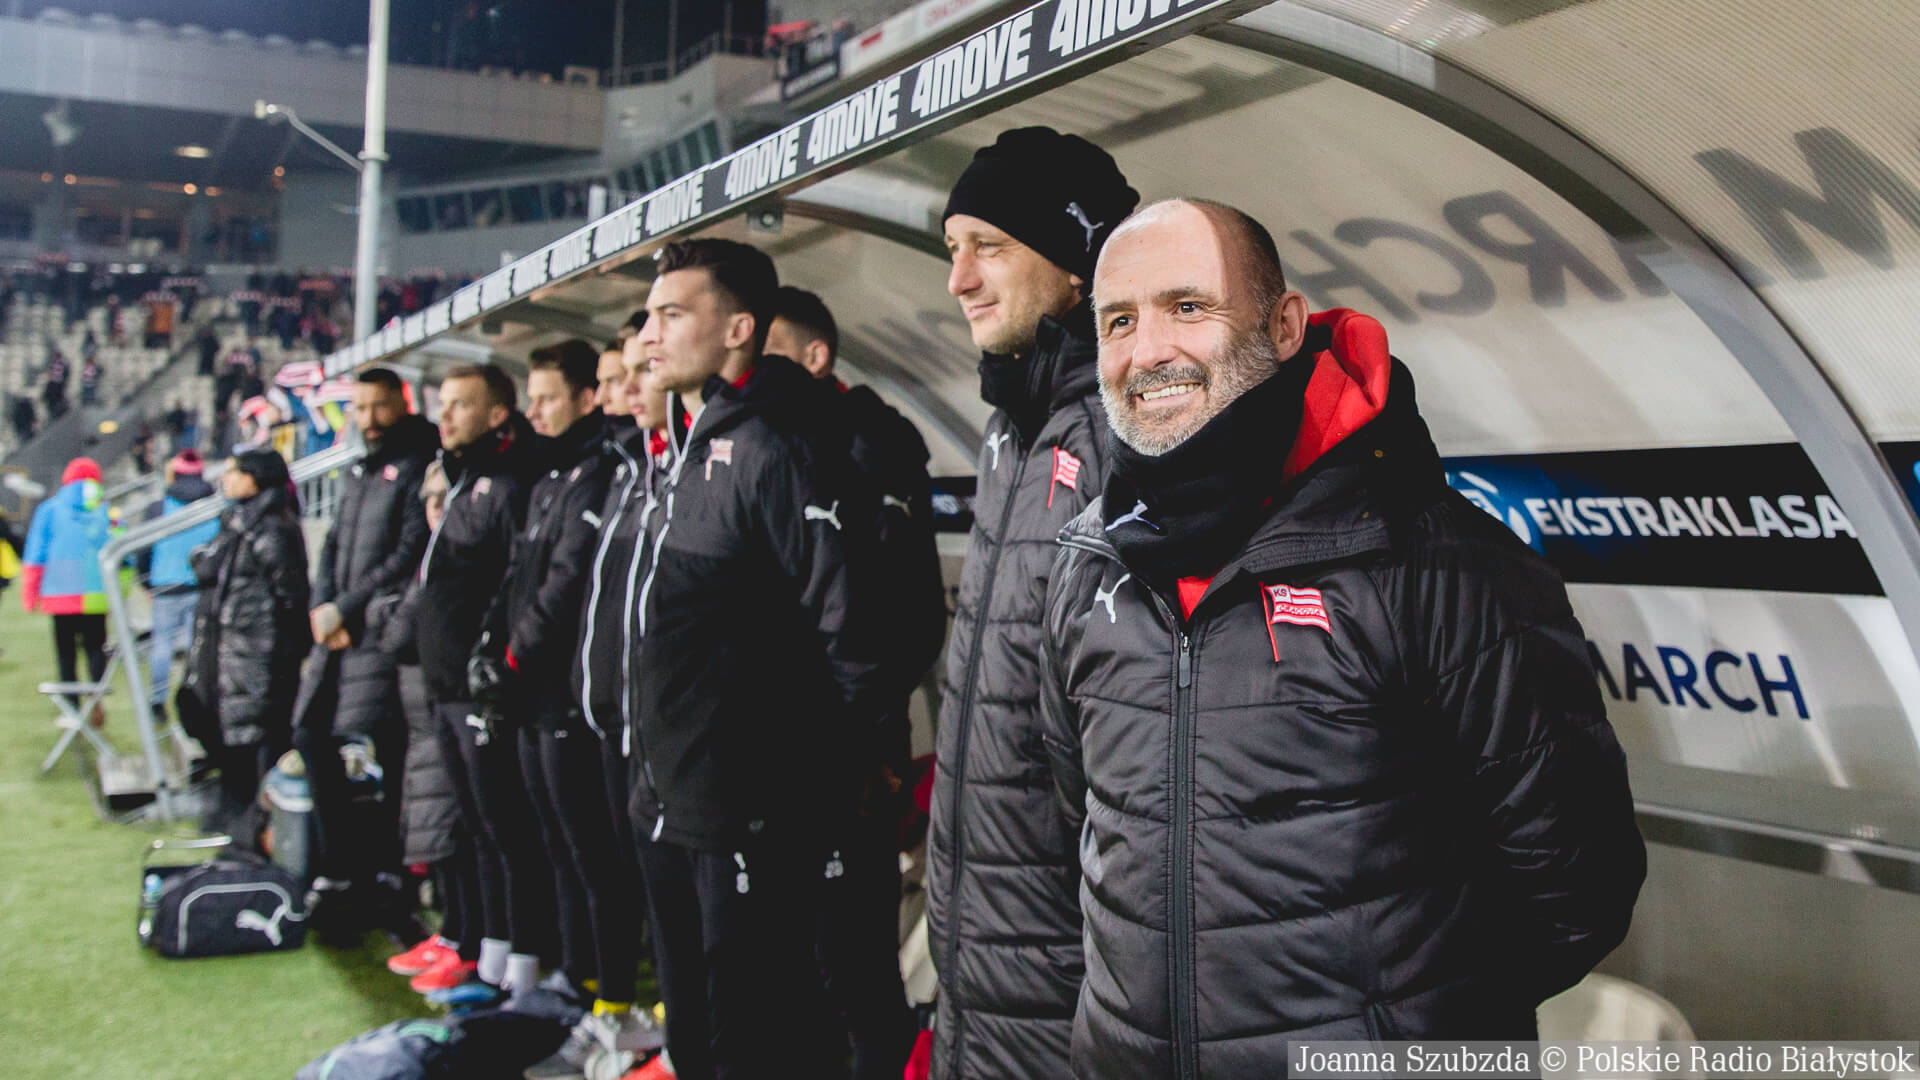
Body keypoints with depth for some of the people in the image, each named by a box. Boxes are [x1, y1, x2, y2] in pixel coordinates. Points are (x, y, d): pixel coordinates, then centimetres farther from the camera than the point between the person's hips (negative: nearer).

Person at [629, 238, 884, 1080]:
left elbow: (854, 628, -23)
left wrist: (813, 768, -14)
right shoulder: (691, 449, 13)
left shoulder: (776, 449, -18)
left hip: (749, 820, -9)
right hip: (670, 808, 10)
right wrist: (657, 772, 17)